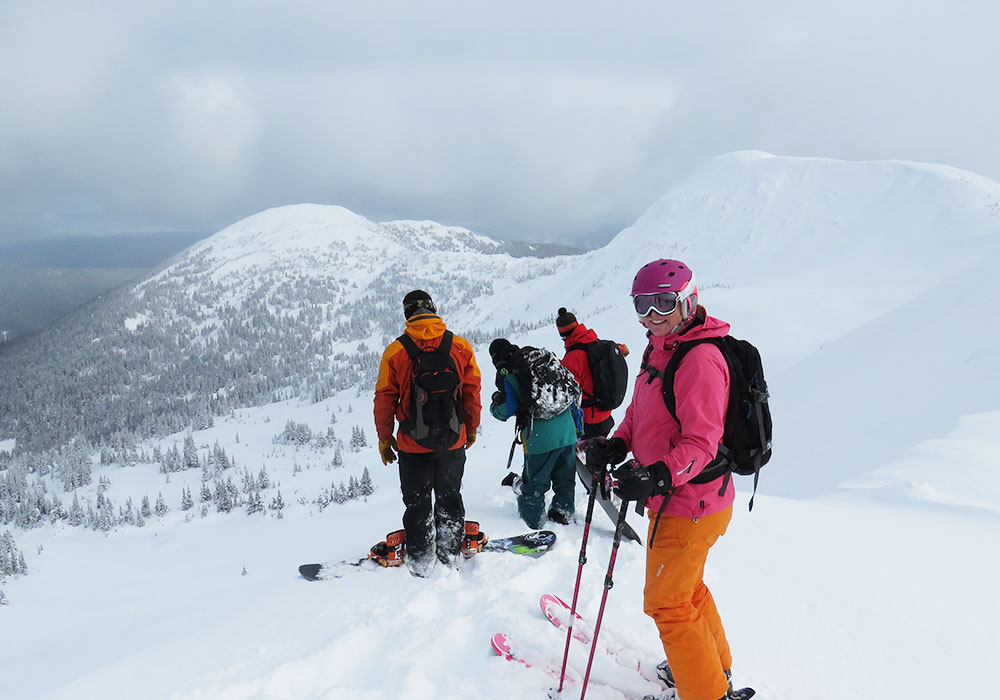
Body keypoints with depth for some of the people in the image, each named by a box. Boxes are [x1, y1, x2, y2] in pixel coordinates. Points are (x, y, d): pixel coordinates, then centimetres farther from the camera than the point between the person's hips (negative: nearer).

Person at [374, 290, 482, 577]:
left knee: (417, 502, 14)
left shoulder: (395, 351, -9)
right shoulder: (461, 346, -5)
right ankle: (451, 554, 27)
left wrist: (384, 438, 8)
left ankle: (419, 560, 20)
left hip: (413, 443, -1)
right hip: (453, 441, 2)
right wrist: (471, 429, 16)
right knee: (449, 497, 19)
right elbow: (473, 391, 2)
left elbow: (384, 399, -4)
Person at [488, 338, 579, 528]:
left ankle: (532, 518, 20)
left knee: (534, 480, 10)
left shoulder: (505, 373, -5)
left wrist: (495, 404, 14)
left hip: (540, 435, -6)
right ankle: (564, 512, 33)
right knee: (565, 475, 21)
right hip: (567, 428, 6)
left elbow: (505, 410, -8)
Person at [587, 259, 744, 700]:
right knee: (688, 589, 26)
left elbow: (701, 443, -28)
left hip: (688, 505, -10)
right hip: (675, 499, 10)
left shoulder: (700, 358, -23)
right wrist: (617, 444, -2)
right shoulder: (660, 349, 8)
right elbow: (640, 410, 16)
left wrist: (657, 476, -41)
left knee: (667, 603, 3)